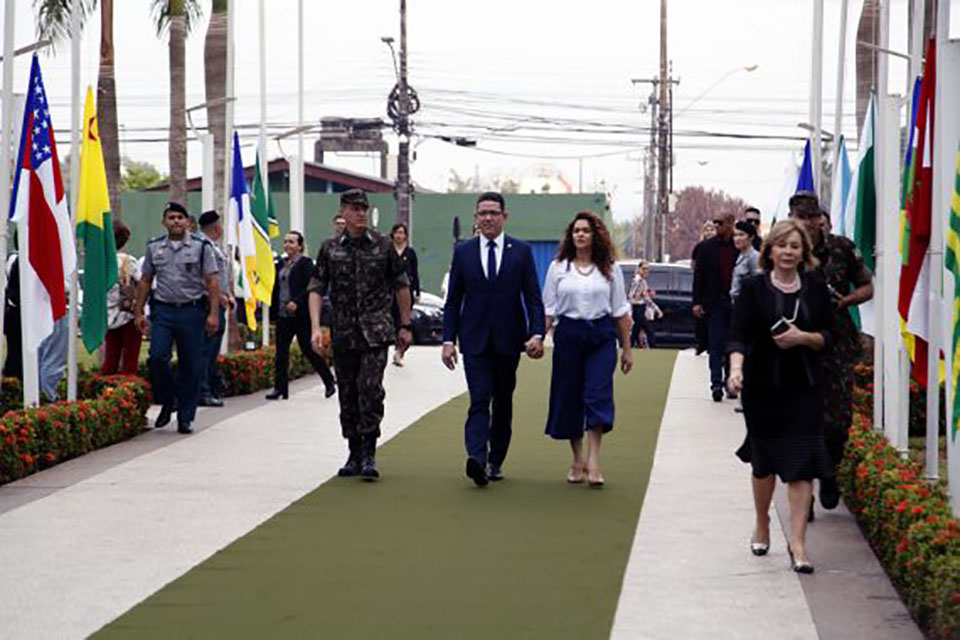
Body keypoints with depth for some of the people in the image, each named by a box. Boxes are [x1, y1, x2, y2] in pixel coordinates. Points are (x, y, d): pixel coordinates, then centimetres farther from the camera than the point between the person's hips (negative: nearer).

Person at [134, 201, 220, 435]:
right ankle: (167, 404, 9)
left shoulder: (201, 246, 2)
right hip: (163, 310, 2)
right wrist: (138, 313, 11)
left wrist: (214, 313, -10)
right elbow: (145, 281, 16)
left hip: (192, 311, -2)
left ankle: (185, 417, 10)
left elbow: (212, 282, -1)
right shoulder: (154, 247, 10)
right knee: (157, 358, -13)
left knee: (191, 366, 0)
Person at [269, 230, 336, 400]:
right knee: (281, 350, 1)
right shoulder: (281, 264, 14)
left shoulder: (305, 263, -6)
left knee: (308, 349, -3)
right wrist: (273, 310, 11)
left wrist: (296, 302, -24)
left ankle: (329, 381, 13)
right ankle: (280, 388, 2)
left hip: (301, 314, -7)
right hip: (283, 314, 7)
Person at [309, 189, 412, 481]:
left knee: (371, 389, -14)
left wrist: (405, 326, 10)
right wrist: (315, 328, -10)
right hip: (343, 333, 2)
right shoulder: (330, 249, 5)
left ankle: (369, 453, -9)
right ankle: (354, 454, 18)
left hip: (375, 331, -2)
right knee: (348, 394, 7)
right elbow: (316, 289, 3)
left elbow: (401, 285, 11)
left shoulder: (382, 245, 3)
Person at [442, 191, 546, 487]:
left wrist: (537, 333, -13)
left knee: (503, 402, 9)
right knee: (479, 399, -13)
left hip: (508, 340, 1)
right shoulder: (463, 252, 6)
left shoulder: (521, 251, 4)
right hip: (475, 340, -1)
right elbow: (453, 300, 7)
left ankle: (495, 461, 20)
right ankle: (476, 458, -27)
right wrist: (448, 339, -1)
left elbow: (533, 297, 1)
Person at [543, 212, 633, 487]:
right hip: (568, 335, 1)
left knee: (598, 395, -12)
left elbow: (621, 311, 9)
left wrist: (627, 349, 8)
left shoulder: (609, 269, 7)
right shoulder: (558, 268, 7)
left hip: (601, 335, -1)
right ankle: (577, 461, 17)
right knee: (569, 398, 4)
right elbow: (548, 308, 6)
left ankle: (593, 461, -13)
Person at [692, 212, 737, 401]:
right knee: (716, 344, -4)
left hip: (735, 302, 1)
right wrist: (697, 302, -3)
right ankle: (716, 383, -5)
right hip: (715, 302, 0)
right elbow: (698, 275, 3)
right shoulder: (707, 247, 2)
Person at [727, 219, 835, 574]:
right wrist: (736, 368, -27)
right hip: (763, 385, -1)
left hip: (804, 386, 1)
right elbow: (738, 335, -9)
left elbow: (829, 336, 7)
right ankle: (762, 526, 34)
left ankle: (797, 542, -6)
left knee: (802, 463, -8)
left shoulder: (816, 288, 4)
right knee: (764, 461, 11)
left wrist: (803, 337, -13)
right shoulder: (753, 288, -1)